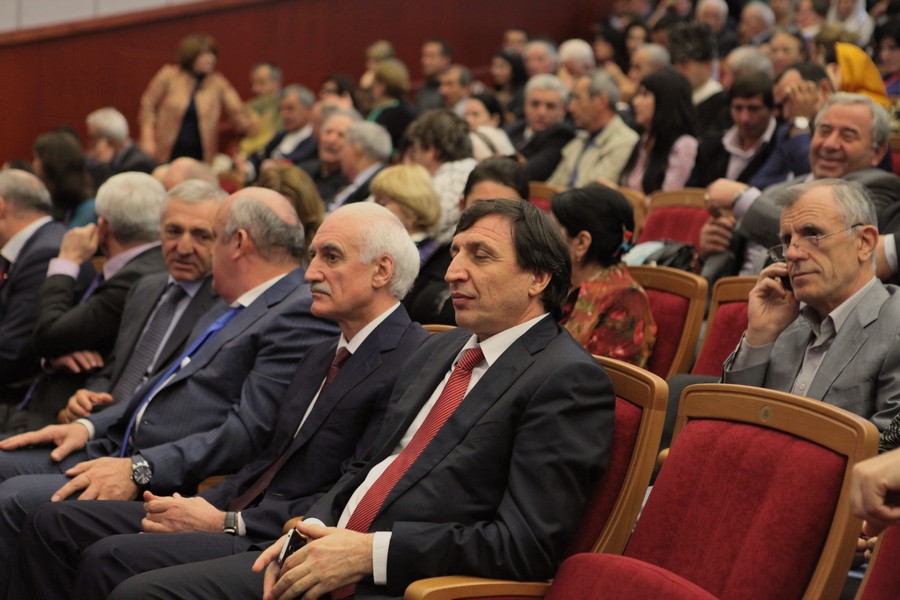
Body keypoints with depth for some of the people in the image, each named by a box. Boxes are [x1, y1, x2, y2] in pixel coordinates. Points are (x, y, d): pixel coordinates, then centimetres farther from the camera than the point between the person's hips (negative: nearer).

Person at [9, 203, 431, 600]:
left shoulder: (409, 363, -13)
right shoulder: (321, 356, 20)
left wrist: (226, 522, -16)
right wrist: (203, 506, -1)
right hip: (247, 518, 10)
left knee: (110, 559, -26)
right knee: (55, 524, 1)